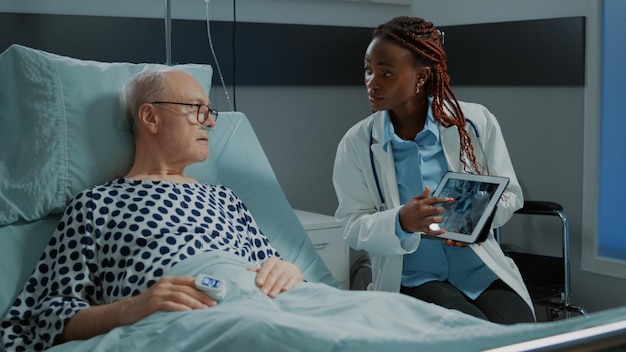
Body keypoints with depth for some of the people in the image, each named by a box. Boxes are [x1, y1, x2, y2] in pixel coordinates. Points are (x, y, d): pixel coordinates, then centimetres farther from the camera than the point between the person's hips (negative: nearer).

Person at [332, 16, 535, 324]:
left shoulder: (476, 122, -3)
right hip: (412, 278, -1)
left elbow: (510, 194, 6)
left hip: (481, 269, 1)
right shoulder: (356, 144, -2)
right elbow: (354, 227, -4)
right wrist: (401, 222, -25)